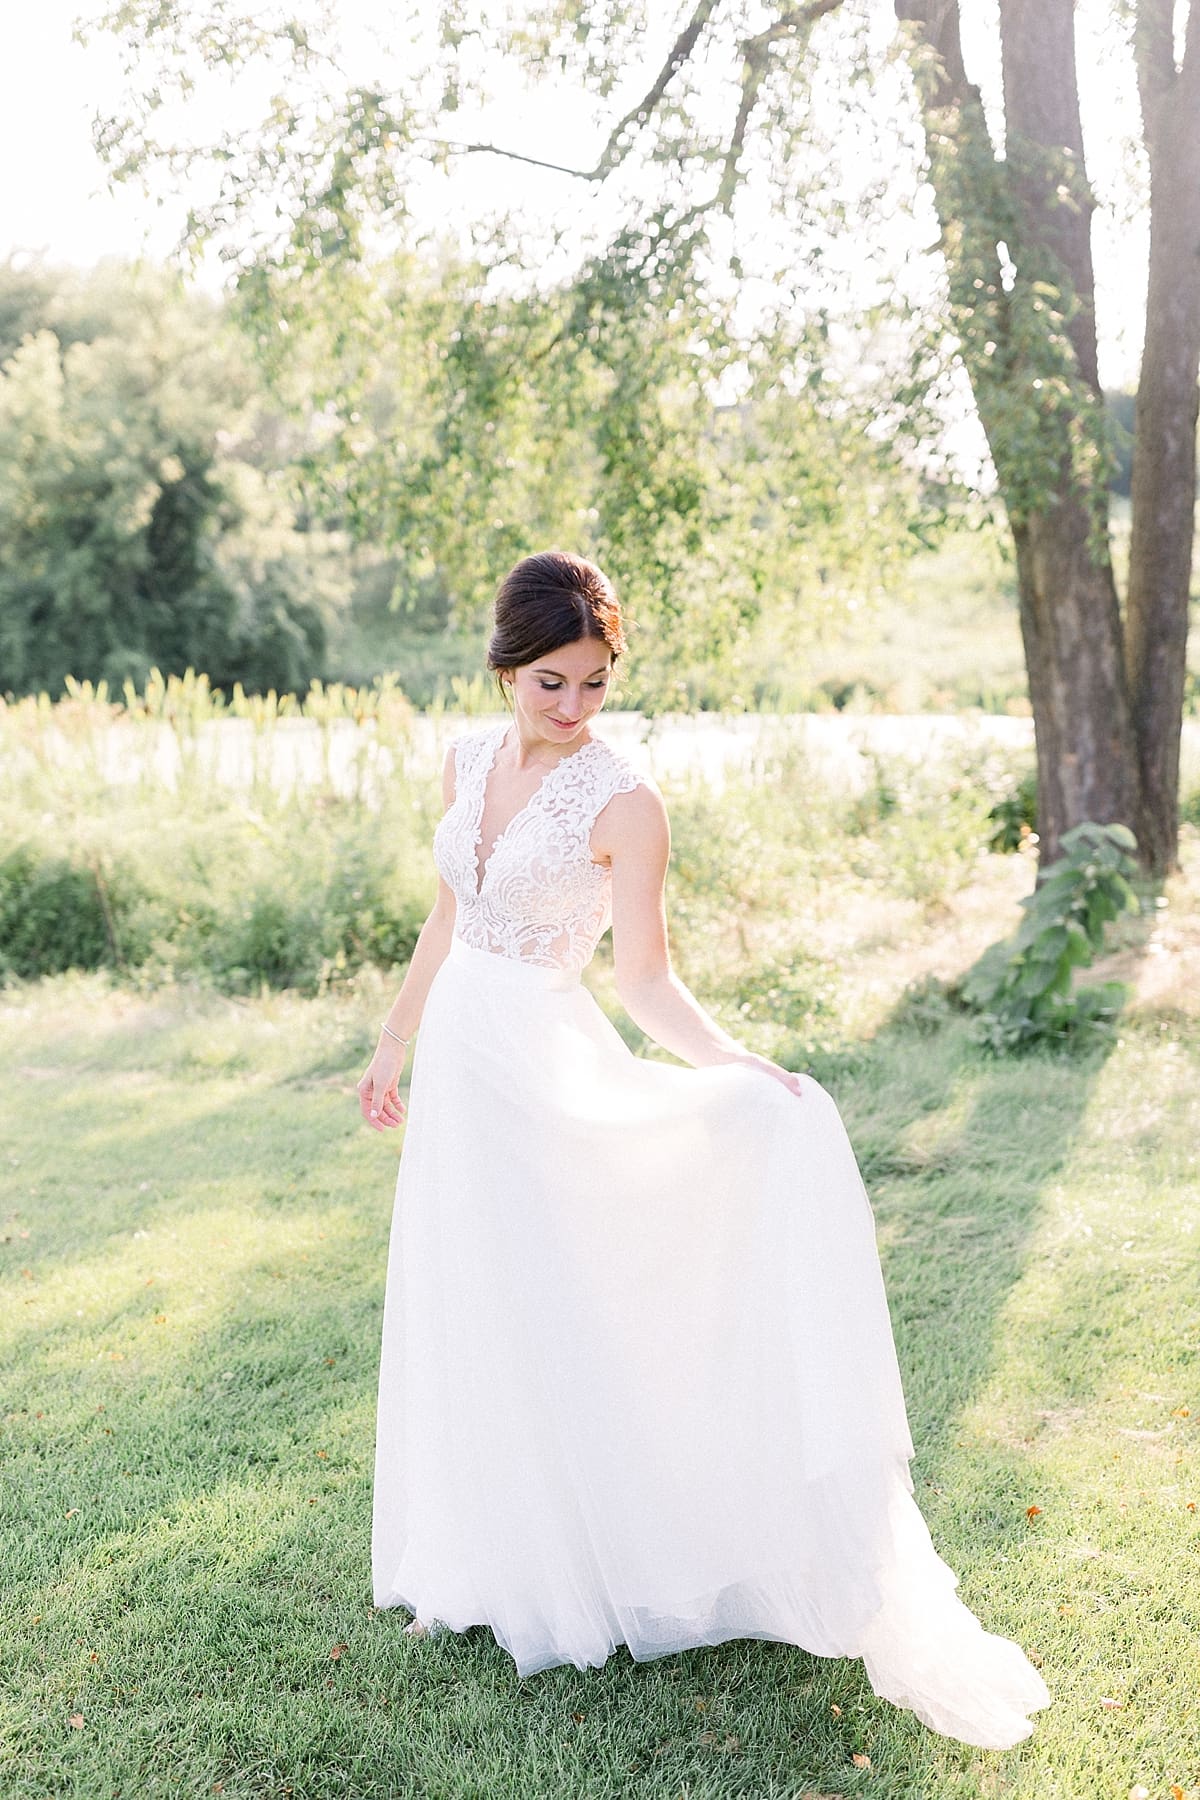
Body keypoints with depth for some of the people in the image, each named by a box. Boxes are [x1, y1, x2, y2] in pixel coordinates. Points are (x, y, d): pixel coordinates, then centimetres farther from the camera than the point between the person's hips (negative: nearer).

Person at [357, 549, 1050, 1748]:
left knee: (554, 1320, 2)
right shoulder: (468, 761, 3)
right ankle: (488, 1567, 34)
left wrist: (733, 1063, -29)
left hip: (546, 1071, -6)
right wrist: (394, 1046, 16)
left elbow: (643, 978, -14)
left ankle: (597, 1568, 21)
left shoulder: (621, 805, -14)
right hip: (456, 1063, 6)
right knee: (462, 1322, 15)